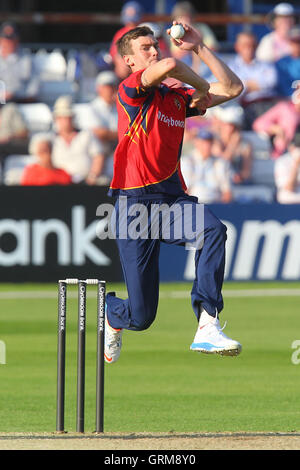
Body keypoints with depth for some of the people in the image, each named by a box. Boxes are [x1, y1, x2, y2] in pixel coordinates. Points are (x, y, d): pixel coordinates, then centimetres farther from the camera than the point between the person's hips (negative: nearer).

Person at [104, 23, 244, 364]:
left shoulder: (179, 98, 17)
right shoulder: (131, 90, -1)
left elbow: (233, 88, 15)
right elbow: (169, 65, -20)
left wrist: (199, 48, 11)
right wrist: (202, 87, -2)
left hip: (173, 199, 5)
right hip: (134, 202, -5)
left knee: (214, 230, -33)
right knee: (141, 316, -4)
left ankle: (207, 328, -36)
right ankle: (111, 314, 37)